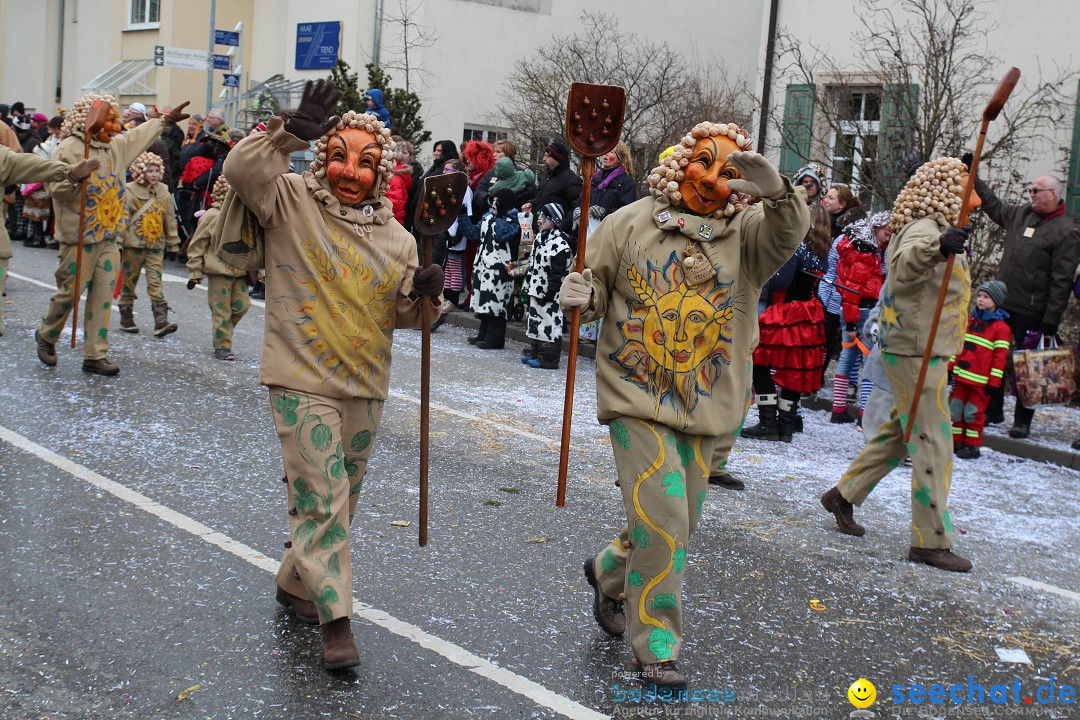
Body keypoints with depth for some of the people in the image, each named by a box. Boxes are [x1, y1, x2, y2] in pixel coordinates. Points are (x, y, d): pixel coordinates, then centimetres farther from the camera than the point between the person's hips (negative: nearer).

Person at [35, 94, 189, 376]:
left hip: (110, 237, 7)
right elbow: (55, 187, -17)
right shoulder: (69, 148, -11)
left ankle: (95, 356, 8)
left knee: (103, 296, 4)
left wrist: (165, 119, 42)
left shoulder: (116, 146, 12)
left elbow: (139, 136, 31)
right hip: (80, 237, -6)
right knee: (69, 292, 0)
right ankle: (46, 335, 28)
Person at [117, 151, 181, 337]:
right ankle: (126, 317, 20)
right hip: (133, 244, -3)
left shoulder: (163, 191, 7)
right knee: (129, 280, 8)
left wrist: (173, 241, 15)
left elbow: (169, 218, 14)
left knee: (155, 281, -4)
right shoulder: (129, 191, -6)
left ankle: (161, 320, -11)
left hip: (156, 245, 3)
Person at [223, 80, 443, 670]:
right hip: (301, 381, -5)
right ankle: (335, 618, 3)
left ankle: (295, 583, 38)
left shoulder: (396, 239, 4)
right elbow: (240, 171, -24)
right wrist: (289, 133, -38)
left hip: (365, 387, 5)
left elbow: (402, 315, 10)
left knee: (340, 501, 17)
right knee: (322, 496, -7)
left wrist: (423, 294, -12)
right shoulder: (291, 200, -6)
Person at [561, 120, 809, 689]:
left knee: (677, 523, 16)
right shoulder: (632, 222, -2)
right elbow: (596, 281, 5)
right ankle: (655, 647, 3)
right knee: (662, 520, -12)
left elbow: (787, 235, -20)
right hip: (638, 397, -3)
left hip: (703, 404, 4)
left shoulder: (745, 233, 0)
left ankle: (609, 572, 46)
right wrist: (581, 296, -19)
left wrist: (777, 193, -41)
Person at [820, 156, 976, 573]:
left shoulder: (933, 229, 16)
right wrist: (937, 247, -59)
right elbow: (904, 266, -41)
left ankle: (843, 496, 26)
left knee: (901, 433, 17)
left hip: (924, 351, 11)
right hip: (916, 351, -11)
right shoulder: (924, 229, -17)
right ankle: (931, 541, -3)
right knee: (933, 442, -8)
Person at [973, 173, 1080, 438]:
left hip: (1030, 312, -6)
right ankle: (993, 411, 24)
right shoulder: (1021, 213, 9)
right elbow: (994, 207, 30)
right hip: (1002, 304, 6)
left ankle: (1022, 420, 10)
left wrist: (1051, 319, -18)